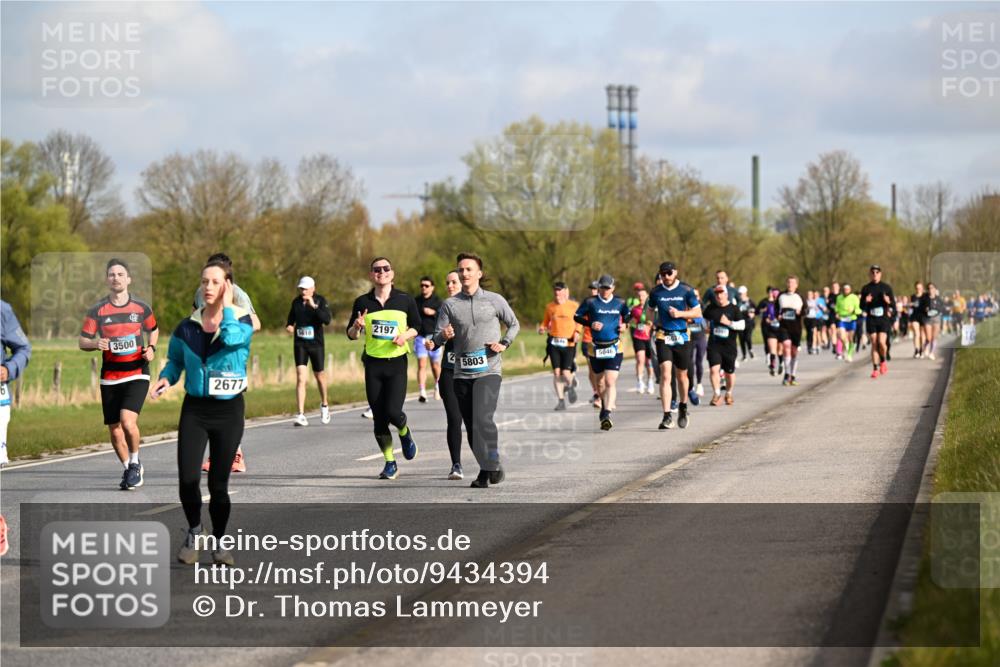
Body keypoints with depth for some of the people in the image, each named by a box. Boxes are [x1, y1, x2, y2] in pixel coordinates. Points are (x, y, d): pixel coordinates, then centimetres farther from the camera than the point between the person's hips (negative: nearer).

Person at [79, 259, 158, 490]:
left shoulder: (141, 308, 3)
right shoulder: (97, 310, 1)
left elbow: (153, 330, 21)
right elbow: (82, 342, 3)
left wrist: (151, 348, 1)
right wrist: (96, 344, -19)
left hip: (137, 374, -2)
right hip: (110, 377, 2)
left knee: (128, 421, -21)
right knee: (114, 429, 5)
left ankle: (135, 462, 5)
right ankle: (129, 470, 28)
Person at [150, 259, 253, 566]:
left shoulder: (242, 321, -6)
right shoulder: (187, 327, 2)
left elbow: (232, 338, -30)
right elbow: (175, 361, 16)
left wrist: (226, 306, -18)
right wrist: (166, 378, -4)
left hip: (229, 410, -2)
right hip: (194, 409, 2)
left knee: (218, 483, 3)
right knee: (187, 480, -9)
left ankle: (218, 541, 23)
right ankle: (194, 532, 17)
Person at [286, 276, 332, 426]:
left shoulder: (320, 301, -8)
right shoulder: (296, 302, 3)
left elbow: (327, 319, -23)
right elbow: (291, 317, 22)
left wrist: (314, 306, -30)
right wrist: (289, 325, 1)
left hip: (316, 345, -1)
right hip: (300, 345, 1)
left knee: (319, 376, 15)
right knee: (301, 378, -11)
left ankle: (324, 405, 42)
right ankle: (301, 415, -14)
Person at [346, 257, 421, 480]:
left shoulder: (405, 300, 2)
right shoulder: (362, 302, 3)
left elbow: (416, 326, 13)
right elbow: (351, 335, 10)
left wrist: (406, 335, -8)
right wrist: (357, 326, -13)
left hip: (397, 363, -2)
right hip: (373, 364, 2)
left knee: (393, 411, -15)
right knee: (379, 417, 1)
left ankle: (405, 434, 20)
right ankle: (390, 464, 14)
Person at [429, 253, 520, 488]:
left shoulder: (495, 300, 4)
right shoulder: (450, 305, 7)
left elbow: (514, 324, 16)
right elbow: (438, 336, 3)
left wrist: (504, 344, -1)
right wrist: (437, 339, -21)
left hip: (489, 371, -3)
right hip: (462, 372, 3)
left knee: (482, 418, -21)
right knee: (471, 425, 5)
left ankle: (493, 465, -10)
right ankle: (485, 470, 17)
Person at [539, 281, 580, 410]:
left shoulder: (574, 306, 1)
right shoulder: (550, 307, 8)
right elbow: (545, 322, 17)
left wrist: (577, 333, -7)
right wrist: (542, 328, -4)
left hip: (569, 343, -2)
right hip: (554, 343, 2)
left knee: (566, 372, -10)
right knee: (556, 372, -3)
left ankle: (570, 386, 25)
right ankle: (561, 401, 6)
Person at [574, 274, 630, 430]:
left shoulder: (619, 303, 5)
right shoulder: (590, 302, -1)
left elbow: (628, 315, 22)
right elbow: (577, 316, 4)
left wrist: (625, 324, 1)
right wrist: (590, 324, -12)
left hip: (614, 347, -1)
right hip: (596, 347, 1)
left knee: (611, 381, -15)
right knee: (600, 382, 12)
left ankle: (607, 413, -24)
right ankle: (605, 406, 36)